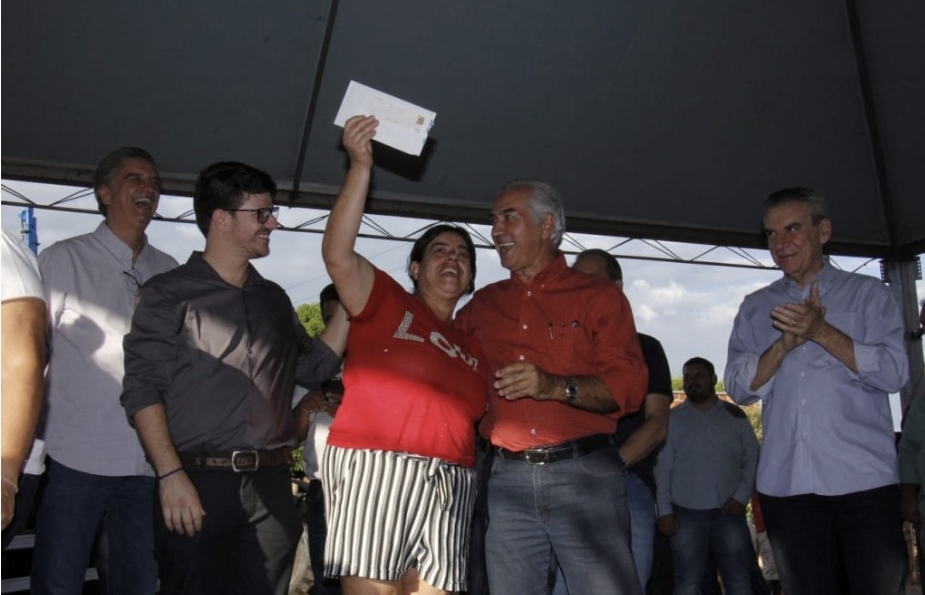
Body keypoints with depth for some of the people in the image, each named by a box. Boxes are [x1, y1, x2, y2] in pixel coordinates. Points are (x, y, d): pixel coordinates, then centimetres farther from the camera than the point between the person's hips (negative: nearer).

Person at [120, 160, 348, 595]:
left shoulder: (274, 298, 16)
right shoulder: (169, 294, 0)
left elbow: (314, 368, 17)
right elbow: (142, 388, -6)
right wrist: (171, 474, -14)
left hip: (270, 484, 5)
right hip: (198, 481, -4)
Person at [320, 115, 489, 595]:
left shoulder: (472, 348, 21)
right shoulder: (386, 303, 8)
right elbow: (337, 254, -8)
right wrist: (361, 167, -13)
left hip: (451, 483, 5)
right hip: (374, 470, -5)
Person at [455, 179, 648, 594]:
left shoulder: (598, 296, 5)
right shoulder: (483, 304, 14)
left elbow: (630, 386, -5)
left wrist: (556, 387, -19)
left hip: (583, 474, -3)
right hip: (507, 480, 3)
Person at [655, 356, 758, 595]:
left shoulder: (735, 416, 10)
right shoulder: (673, 418, 5)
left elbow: (753, 458, 8)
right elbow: (662, 466, 2)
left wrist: (742, 495, -4)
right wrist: (664, 510, -5)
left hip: (729, 511, 1)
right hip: (687, 513, -1)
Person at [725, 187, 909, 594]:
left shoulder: (868, 294, 7)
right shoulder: (755, 309, 13)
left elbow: (894, 372, -5)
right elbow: (738, 386, 3)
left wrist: (822, 332, -15)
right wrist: (785, 343, -12)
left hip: (863, 480, -2)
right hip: (786, 484, 2)